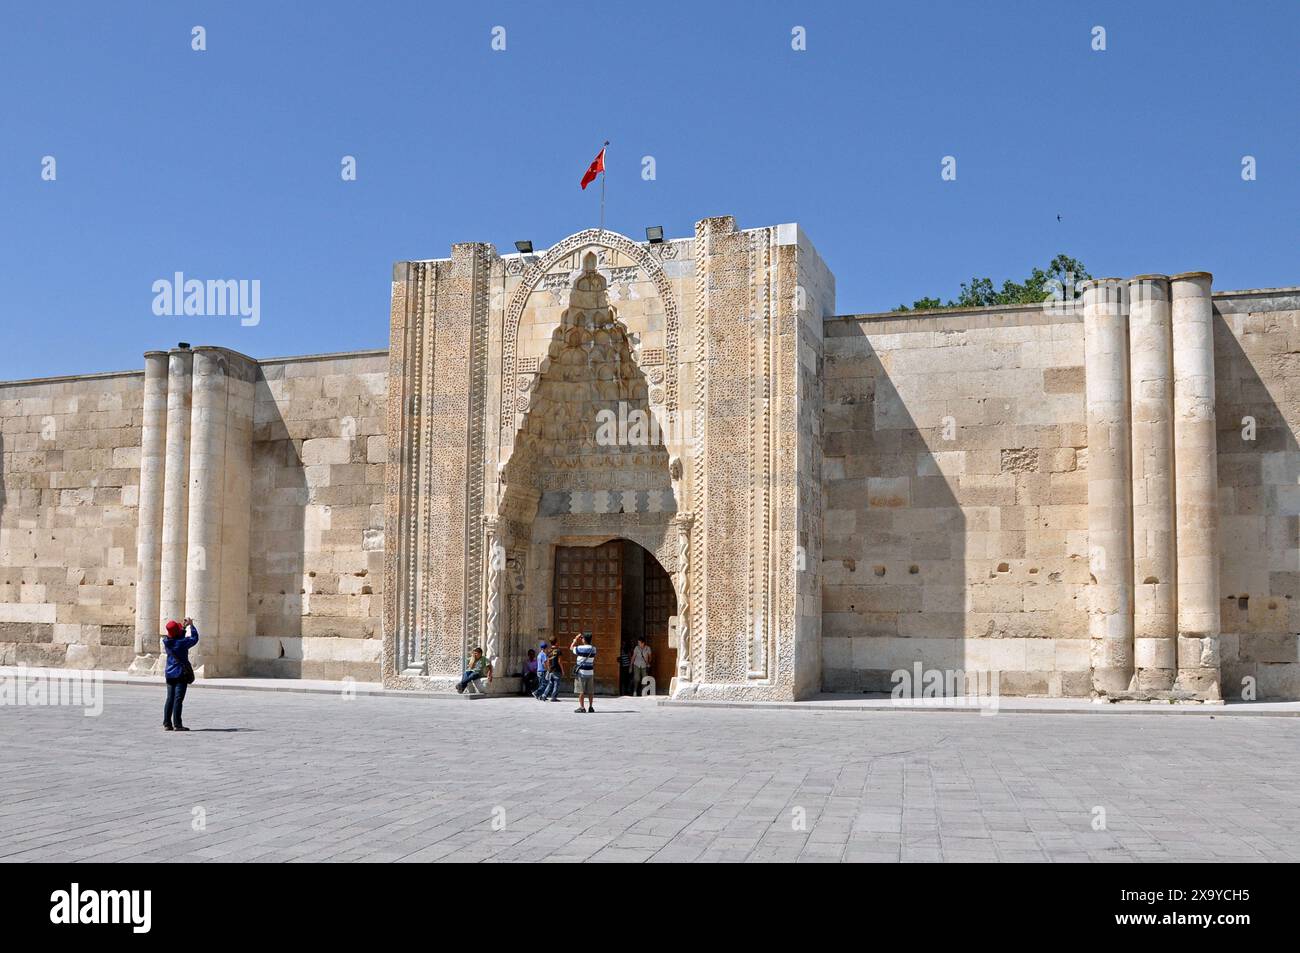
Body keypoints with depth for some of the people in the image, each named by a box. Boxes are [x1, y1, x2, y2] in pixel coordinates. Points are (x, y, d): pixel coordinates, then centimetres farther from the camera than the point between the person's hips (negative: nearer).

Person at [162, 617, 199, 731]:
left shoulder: (166, 641, 1)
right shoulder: (181, 643, -17)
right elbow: (194, 638, -5)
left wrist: (184, 627, 21)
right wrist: (191, 625, 4)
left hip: (169, 674, 6)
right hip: (181, 674, -6)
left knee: (170, 699, 11)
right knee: (178, 699, -6)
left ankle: (167, 724, 12)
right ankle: (177, 724, -6)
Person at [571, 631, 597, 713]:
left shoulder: (580, 648, -11)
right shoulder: (593, 649, 2)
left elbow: (571, 648, 7)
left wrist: (576, 640, 18)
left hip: (581, 672, -4)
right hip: (590, 672, 4)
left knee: (581, 691, 0)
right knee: (590, 691, 9)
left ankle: (581, 707, -2)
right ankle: (590, 707, 12)